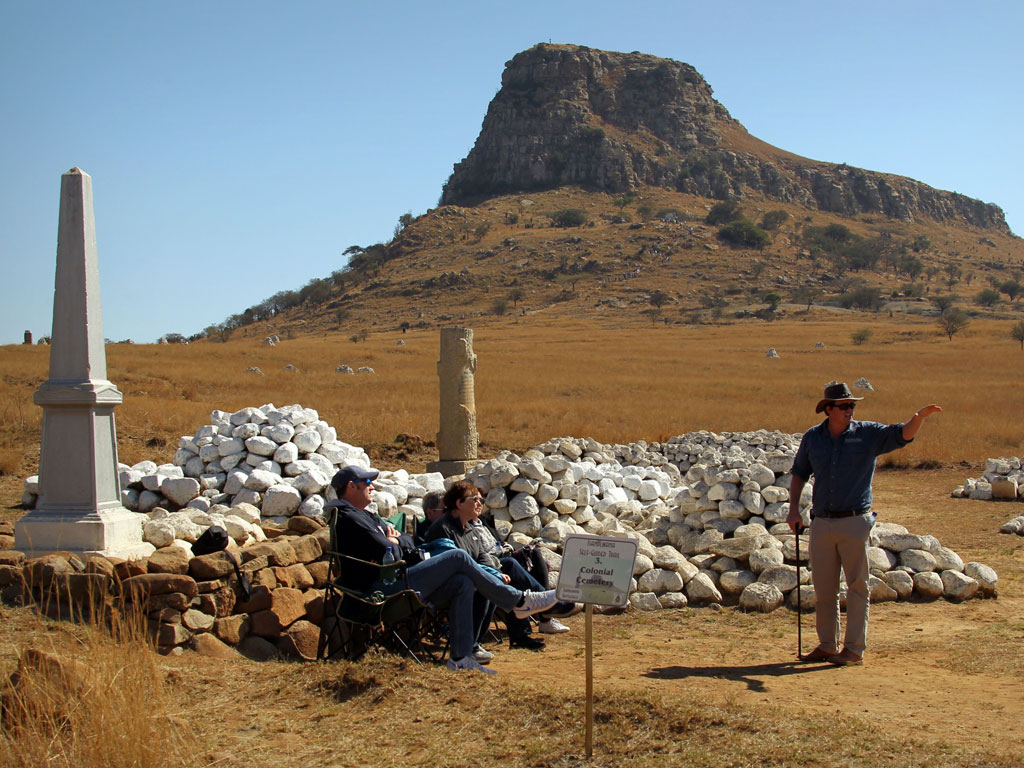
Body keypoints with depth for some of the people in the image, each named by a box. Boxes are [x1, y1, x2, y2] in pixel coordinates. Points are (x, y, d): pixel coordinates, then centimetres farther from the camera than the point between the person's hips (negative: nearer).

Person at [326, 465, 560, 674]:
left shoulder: (364, 516, 23)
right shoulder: (348, 517, -12)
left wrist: (391, 543, -2)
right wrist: (392, 544, 3)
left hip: (391, 584, 11)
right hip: (382, 590, -11)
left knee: (462, 584, -2)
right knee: (458, 557, -12)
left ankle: (461, 657, -4)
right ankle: (519, 601, -3)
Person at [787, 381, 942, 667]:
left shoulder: (868, 434, -1)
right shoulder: (812, 437, 8)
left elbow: (903, 434, -13)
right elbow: (799, 472, 18)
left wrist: (920, 416, -32)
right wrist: (793, 509, 9)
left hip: (855, 522, -3)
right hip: (821, 523, 3)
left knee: (857, 587, 1)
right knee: (823, 589, 9)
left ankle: (855, 649, 8)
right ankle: (827, 645, 22)